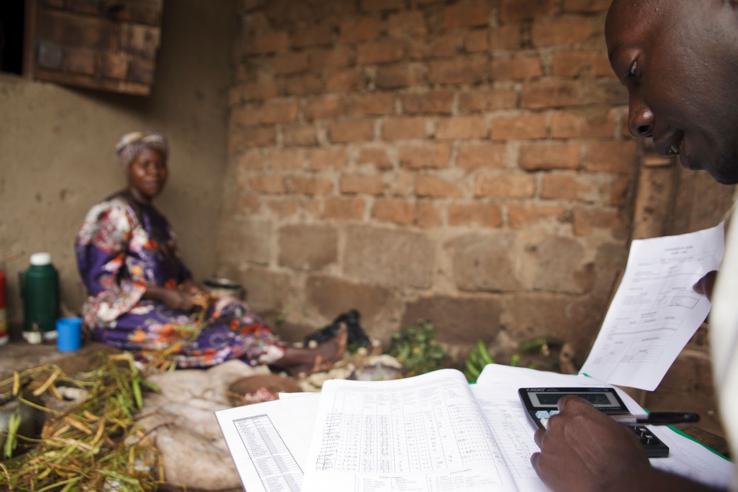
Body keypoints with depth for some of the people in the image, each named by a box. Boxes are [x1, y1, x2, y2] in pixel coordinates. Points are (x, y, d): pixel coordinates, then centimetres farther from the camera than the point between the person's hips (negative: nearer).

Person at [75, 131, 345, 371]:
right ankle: (290, 357, -28)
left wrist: (188, 287, -5)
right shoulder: (117, 213, -12)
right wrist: (164, 295, -22)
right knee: (202, 329, -25)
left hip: (157, 306, 8)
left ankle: (293, 357, -28)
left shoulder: (153, 216, 14)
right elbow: (102, 278, -19)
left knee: (229, 309, -13)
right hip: (122, 315, -7)